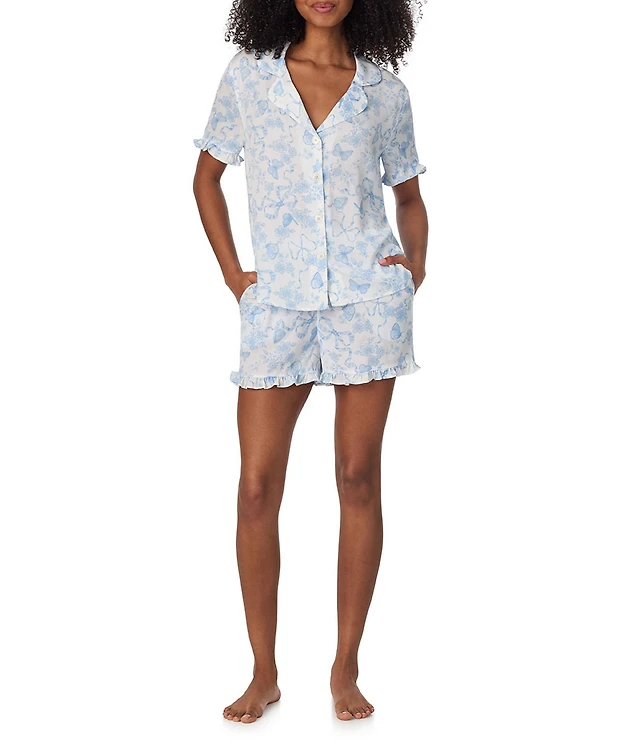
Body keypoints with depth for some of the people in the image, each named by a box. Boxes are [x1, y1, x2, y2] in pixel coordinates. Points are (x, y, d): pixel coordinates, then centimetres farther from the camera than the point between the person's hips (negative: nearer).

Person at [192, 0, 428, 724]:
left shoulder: (384, 90, 8)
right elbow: (207, 176, 15)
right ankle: (264, 672, 12)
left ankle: (346, 668, 13)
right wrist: (231, 272, 6)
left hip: (367, 296, 0)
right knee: (257, 488, -3)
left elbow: (408, 195, 18)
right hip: (277, 304, 0)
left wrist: (417, 263, 1)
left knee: (358, 479, 1)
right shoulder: (247, 77, 7)